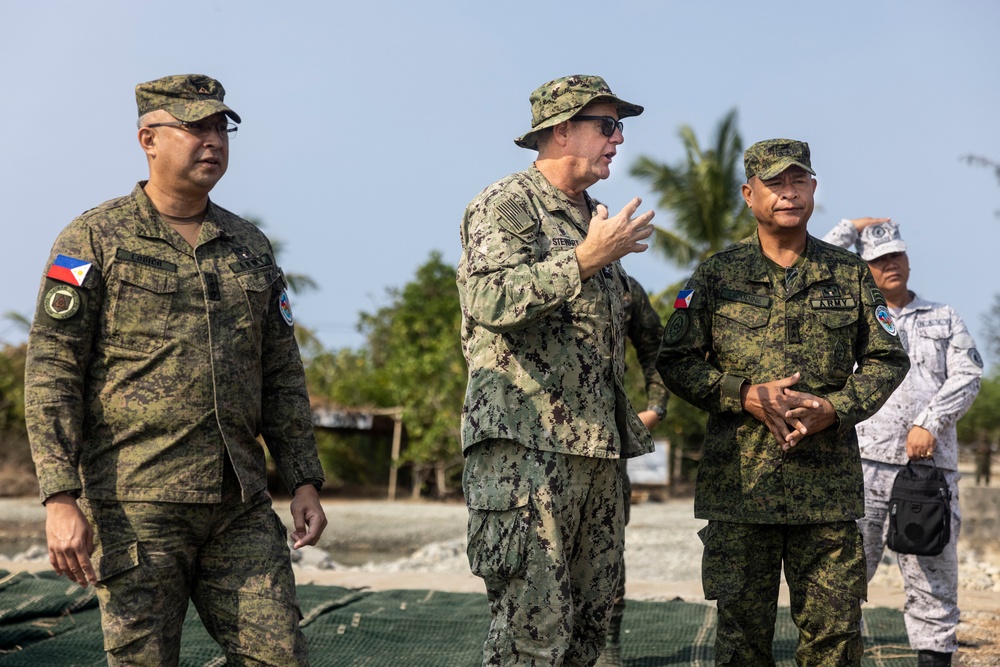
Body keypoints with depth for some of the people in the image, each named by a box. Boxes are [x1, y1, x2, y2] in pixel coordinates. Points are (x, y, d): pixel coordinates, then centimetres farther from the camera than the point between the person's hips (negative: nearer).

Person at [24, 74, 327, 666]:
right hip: (136, 504, -4)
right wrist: (60, 496, -16)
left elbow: (282, 377, 18)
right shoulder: (95, 239, 0)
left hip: (240, 505, 5)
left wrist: (306, 481, 10)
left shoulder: (251, 249, 15)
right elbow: (51, 371, -7)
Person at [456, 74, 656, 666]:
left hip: (597, 448, 9)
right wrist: (586, 261, -20)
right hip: (525, 443, -8)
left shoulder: (596, 220, 21)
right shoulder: (505, 206, -4)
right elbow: (491, 298, -23)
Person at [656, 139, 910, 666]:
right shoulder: (716, 276, 5)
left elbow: (888, 360, 11)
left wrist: (832, 408, -7)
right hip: (739, 480, -1)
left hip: (828, 484, 1)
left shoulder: (850, 275, 9)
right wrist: (747, 396, -11)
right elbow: (675, 361, 4)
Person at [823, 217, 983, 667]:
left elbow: (967, 376, 6)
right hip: (863, 463, -1)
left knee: (933, 577, 0)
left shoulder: (944, 319, 19)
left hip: (930, 466, 1)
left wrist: (928, 423, -9)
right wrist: (850, 229, 11)